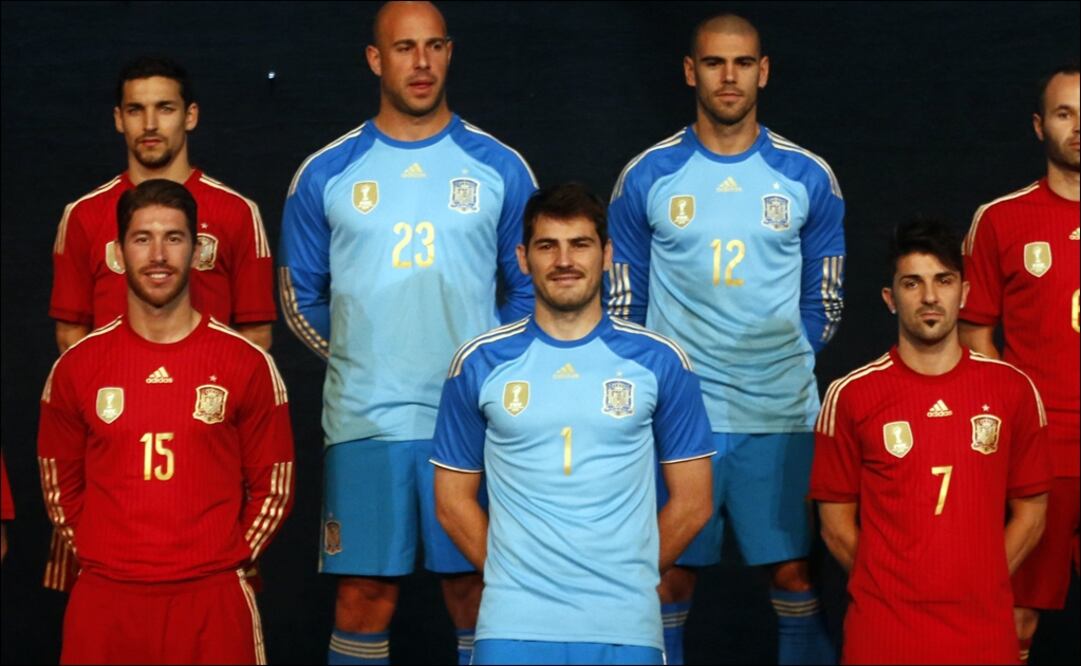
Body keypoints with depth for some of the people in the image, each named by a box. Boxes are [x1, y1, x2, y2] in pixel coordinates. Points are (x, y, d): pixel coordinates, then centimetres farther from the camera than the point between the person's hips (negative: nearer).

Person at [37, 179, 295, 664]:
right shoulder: (77, 366, 4)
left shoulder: (248, 364, 0)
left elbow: (273, 487, 5)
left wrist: (222, 564, 0)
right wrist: (100, 560, 4)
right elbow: (59, 486, 12)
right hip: (103, 601, 1)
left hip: (212, 600, -1)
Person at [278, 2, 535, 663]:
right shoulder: (325, 174, 4)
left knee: (476, 591, 4)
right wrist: (359, 357, 11)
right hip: (363, 420, 0)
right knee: (364, 597, 2)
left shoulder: (501, 168, 5)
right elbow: (301, 298, 13)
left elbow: (529, 288, 12)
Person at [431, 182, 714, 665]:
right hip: (512, 623, 0)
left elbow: (691, 502, 6)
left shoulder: (659, 361, 3)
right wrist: (513, 578, 2)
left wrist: (628, 578, 3)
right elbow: (454, 500, 9)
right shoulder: (479, 363, 4)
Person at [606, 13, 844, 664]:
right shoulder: (647, 177, 3)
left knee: (794, 571, 2)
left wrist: (779, 366, 5)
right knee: (671, 575, 3)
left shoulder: (809, 178, 4)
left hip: (783, 415, 0)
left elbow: (823, 304, 11)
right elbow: (625, 303, 8)